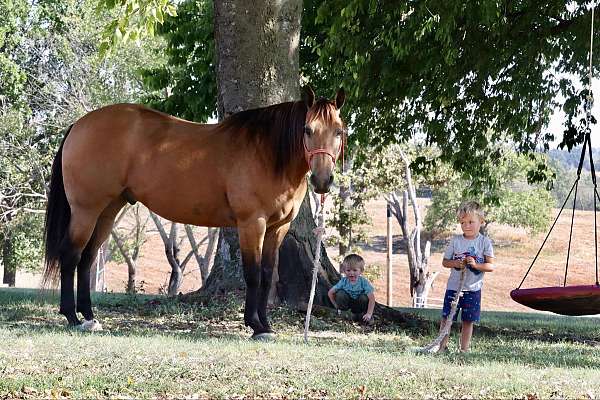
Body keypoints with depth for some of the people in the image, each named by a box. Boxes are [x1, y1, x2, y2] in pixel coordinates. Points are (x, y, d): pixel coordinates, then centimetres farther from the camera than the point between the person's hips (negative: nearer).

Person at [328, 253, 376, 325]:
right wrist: (337, 305, -7)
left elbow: (372, 298, -28)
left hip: (359, 304, -1)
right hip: (348, 303, 1)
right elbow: (330, 293, -5)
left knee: (364, 298, -32)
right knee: (340, 294, -26)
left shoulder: (364, 282, -24)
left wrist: (369, 314, -33)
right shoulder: (343, 282, -16)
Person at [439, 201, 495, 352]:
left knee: (468, 321, 6)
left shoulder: (485, 242, -3)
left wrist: (475, 264, -21)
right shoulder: (456, 240, 1)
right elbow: (445, 262, 6)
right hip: (454, 287, 1)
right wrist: (455, 263, -15)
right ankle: (442, 345, 9)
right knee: (446, 317, 0)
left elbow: (491, 266, -6)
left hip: (473, 289, -1)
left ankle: (464, 348, 14)